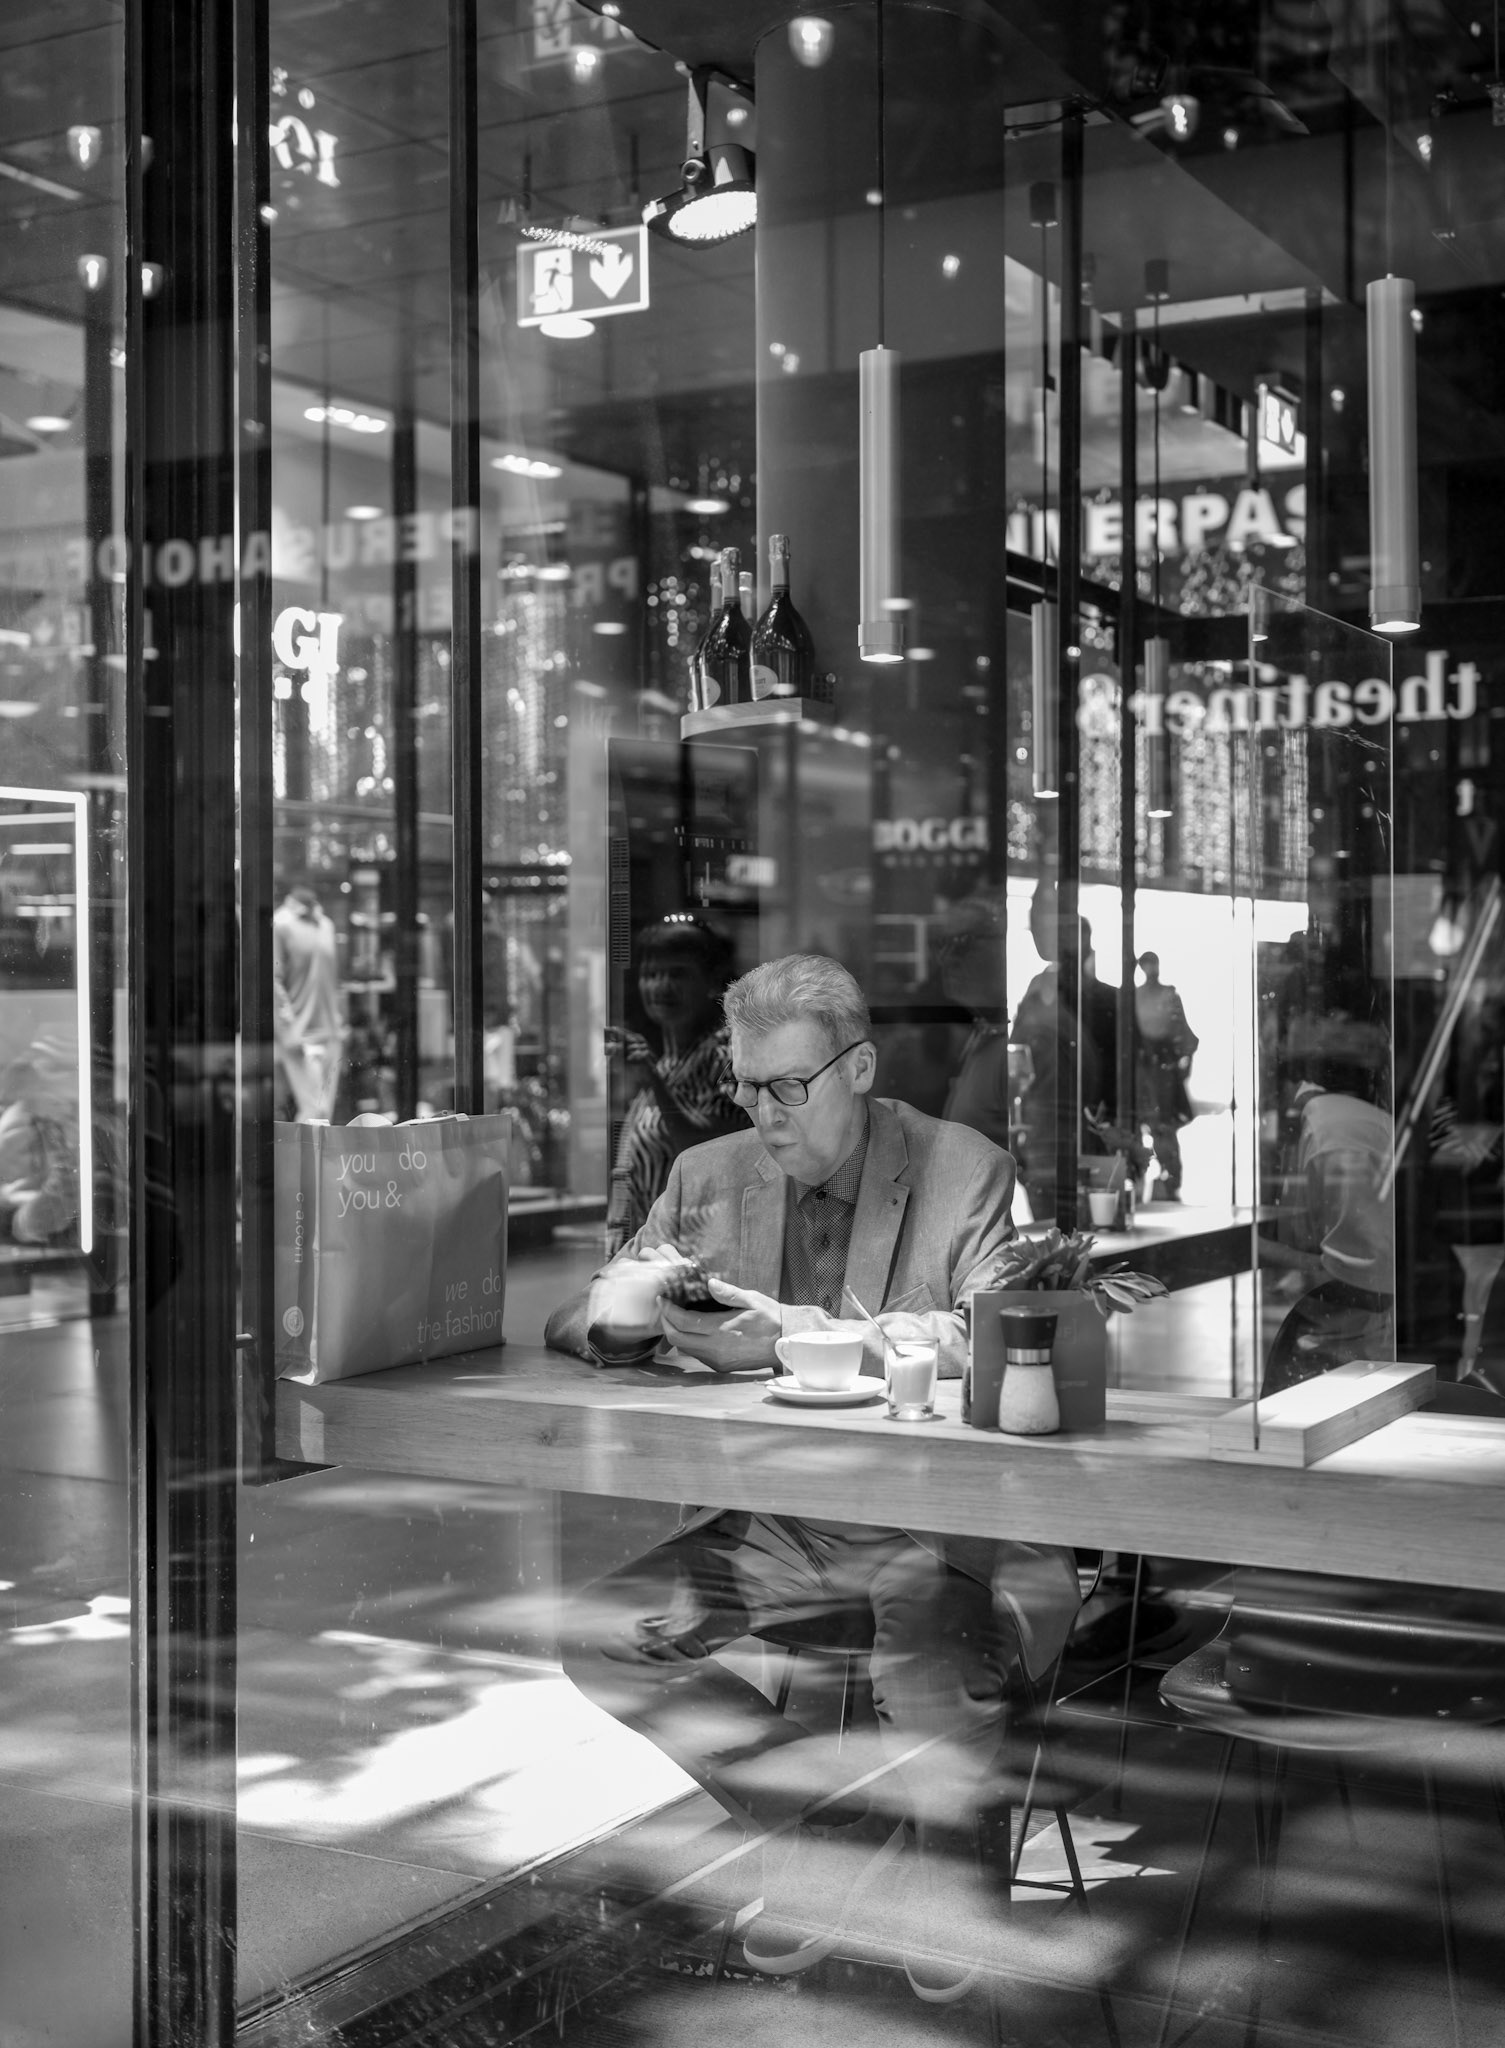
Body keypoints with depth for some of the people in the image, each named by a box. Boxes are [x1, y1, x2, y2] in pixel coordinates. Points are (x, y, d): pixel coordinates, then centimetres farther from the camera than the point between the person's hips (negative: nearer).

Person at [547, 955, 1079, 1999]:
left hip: (942, 1519, -5)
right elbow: (576, 1321, 9)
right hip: (769, 1516, 5)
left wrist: (803, 1334, -29)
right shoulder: (709, 1175, 7)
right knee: (599, 1636, -12)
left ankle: (939, 1853, -1)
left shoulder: (969, 1172, -6)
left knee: (935, 1678, -33)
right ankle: (821, 1818, 2)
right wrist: (633, 1300, -18)